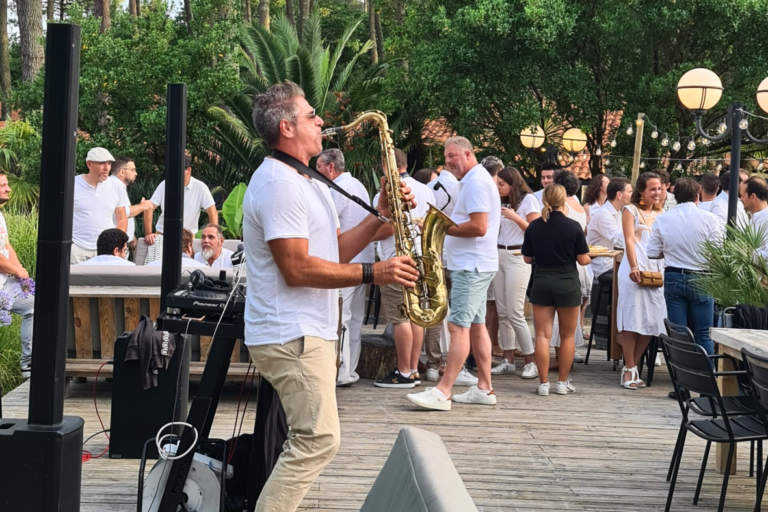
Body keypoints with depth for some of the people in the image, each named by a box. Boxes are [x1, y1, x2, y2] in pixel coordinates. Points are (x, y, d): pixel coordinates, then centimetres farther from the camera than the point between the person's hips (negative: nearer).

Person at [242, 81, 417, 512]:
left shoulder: (305, 184, 18)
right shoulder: (278, 182, -16)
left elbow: (334, 252, 16)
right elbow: (297, 269, -22)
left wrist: (380, 218, 4)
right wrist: (374, 274, -19)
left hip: (307, 331, 11)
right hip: (292, 335, -11)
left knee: (312, 440, 16)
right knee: (320, 440, -12)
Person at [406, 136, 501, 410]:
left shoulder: (476, 182, -14)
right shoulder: (476, 180, 19)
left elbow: (478, 227, -23)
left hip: (471, 266, -11)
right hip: (475, 264, 11)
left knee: (458, 326, -13)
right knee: (476, 325, 12)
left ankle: (442, 392, -15)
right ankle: (484, 388, 16)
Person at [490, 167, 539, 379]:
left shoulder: (528, 199, -3)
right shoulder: (502, 203, 16)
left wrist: (515, 217, -17)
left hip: (518, 257, -7)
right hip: (498, 256, 7)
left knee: (515, 313, -10)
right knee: (502, 312, 5)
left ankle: (531, 361, -1)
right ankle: (508, 360, 10)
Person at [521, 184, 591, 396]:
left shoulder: (533, 227, -3)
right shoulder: (573, 226, -10)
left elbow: (527, 258, 4)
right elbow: (583, 259, -6)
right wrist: (590, 257, 17)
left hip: (541, 282, 2)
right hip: (567, 283, -1)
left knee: (543, 334, 4)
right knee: (567, 335, 11)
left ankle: (543, 383, 2)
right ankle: (563, 382, 15)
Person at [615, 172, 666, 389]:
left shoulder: (660, 214, 19)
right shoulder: (631, 210, 2)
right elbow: (629, 240, -8)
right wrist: (634, 267, -21)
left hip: (657, 270, 6)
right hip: (636, 270, -5)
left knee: (651, 322, 3)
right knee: (633, 320, -5)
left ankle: (633, 366, 11)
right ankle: (629, 369, 0)